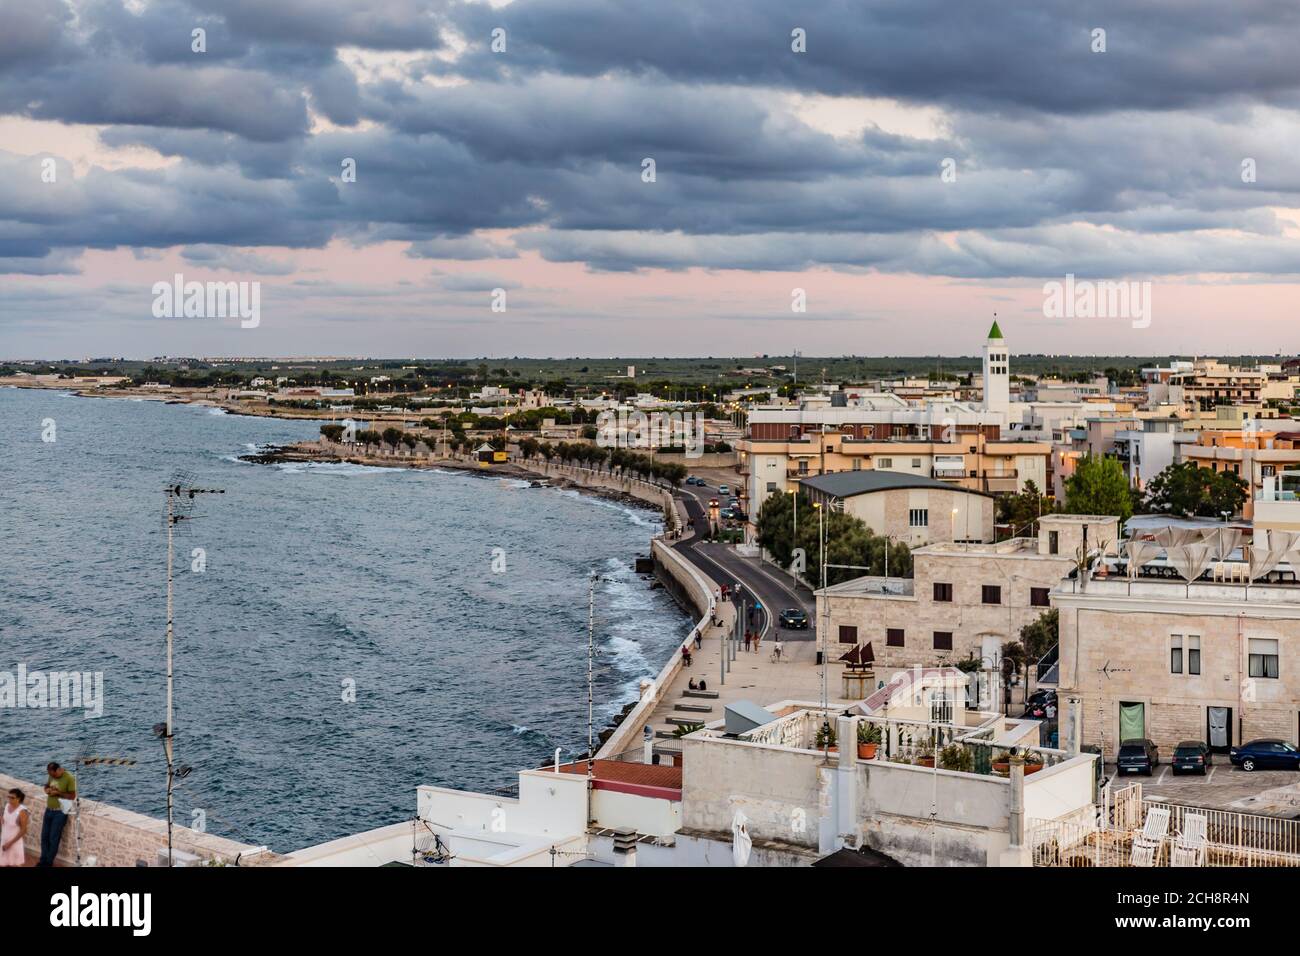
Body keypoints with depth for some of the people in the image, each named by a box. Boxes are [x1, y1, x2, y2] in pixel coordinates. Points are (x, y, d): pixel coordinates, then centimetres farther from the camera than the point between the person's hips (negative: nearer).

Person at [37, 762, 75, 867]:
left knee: (54, 839, 0)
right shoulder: (52, 776, 3)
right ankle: (43, 860, 25)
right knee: (44, 837, 12)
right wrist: (47, 789, -3)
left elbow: (72, 796, -17)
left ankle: (49, 862, 13)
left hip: (60, 813, -7)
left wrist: (58, 793, -22)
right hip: (48, 810, 7)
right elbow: (46, 785, 20)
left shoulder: (69, 779, -19)